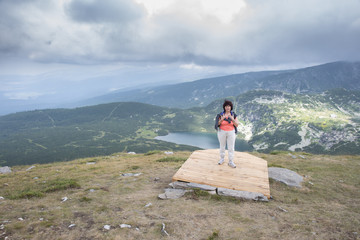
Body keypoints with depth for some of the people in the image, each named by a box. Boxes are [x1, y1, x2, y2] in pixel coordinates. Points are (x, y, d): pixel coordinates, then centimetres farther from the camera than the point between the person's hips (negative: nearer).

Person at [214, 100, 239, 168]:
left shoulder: (233, 115, -6)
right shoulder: (221, 114, -8)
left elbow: (237, 125, -10)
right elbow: (218, 124, -10)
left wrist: (232, 118, -27)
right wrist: (222, 119, -29)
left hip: (231, 132, 0)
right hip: (222, 132, 0)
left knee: (231, 147, 2)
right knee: (222, 146, 12)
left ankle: (231, 162, 12)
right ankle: (222, 159, 31)